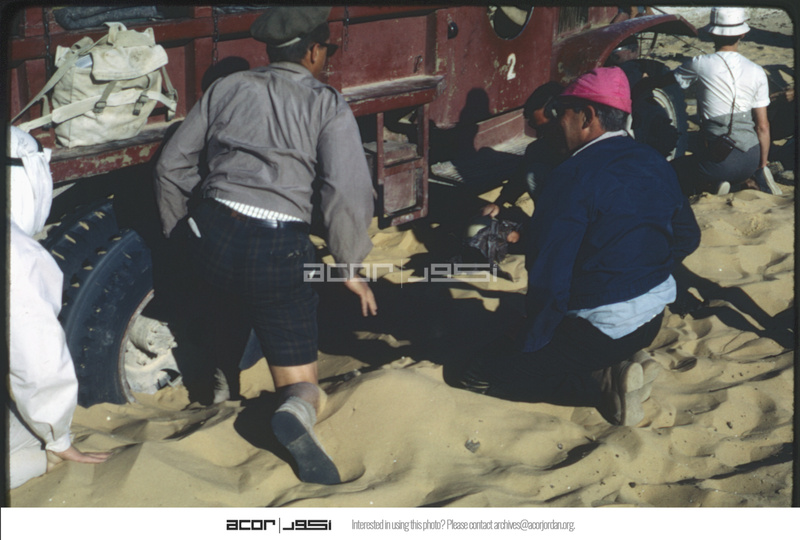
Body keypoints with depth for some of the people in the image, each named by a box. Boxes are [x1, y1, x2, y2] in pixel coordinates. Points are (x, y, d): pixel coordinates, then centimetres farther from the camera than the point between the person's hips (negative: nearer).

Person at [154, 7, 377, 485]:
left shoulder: (227, 88, 13)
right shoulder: (327, 105, 3)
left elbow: (172, 165, 14)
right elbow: (349, 191, -9)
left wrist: (178, 230, 27)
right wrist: (350, 268, 0)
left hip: (211, 233, 4)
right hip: (278, 249, -3)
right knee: (303, 386, -1)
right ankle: (297, 412, -30)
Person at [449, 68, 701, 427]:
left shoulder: (574, 177, -21)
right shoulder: (657, 165, 3)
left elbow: (550, 277, -23)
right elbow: (687, 237, 14)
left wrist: (530, 344, -11)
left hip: (600, 329, -9)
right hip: (653, 320, 9)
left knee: (468, 379, -2)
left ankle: (600, 383, -10)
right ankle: (613, 369, 6)